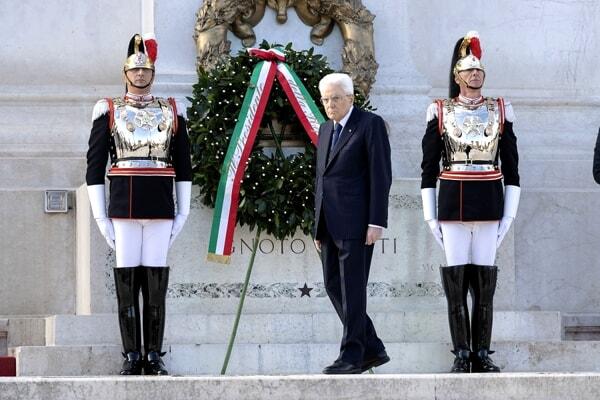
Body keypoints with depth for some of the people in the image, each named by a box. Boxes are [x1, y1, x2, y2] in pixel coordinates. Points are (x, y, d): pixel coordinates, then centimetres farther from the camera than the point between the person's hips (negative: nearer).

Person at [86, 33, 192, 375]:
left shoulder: (172, 112, 10)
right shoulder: (108, 111, 6)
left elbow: (184, 168, 12)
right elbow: (95, 168, 5)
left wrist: (182, 215, 5)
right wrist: (101, 218, -1)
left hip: (161, 210, 1)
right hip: (123, 210, -1)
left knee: (156, 283, 1)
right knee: (126, 282, -1)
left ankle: (154, 356, 5)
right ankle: (132, 357, 4)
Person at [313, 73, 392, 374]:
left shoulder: (371, 125, -3)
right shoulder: (326, 129, 20)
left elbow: (381, 176, -9)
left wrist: (377, 222, -15)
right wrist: (318, 225, 17)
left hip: (355, 222, -8)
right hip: (329, 224, 8)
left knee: (352, 289, -6)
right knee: (334, 287, 6)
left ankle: (352, 355, -2)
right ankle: (372, 349, 14)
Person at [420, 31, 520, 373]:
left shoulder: (500, 111, 7)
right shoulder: (440, 112, 3)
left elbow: (511, 168, 8)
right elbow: (429, 169, 5)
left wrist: (509, 215, 1)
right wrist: (431, 217, 0)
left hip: (489, 203, 1)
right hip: (453, 204, -1)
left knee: (485, 281, 2)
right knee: (455, 280, -2)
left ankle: (483, 354, 7)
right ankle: (462, 355, 4)